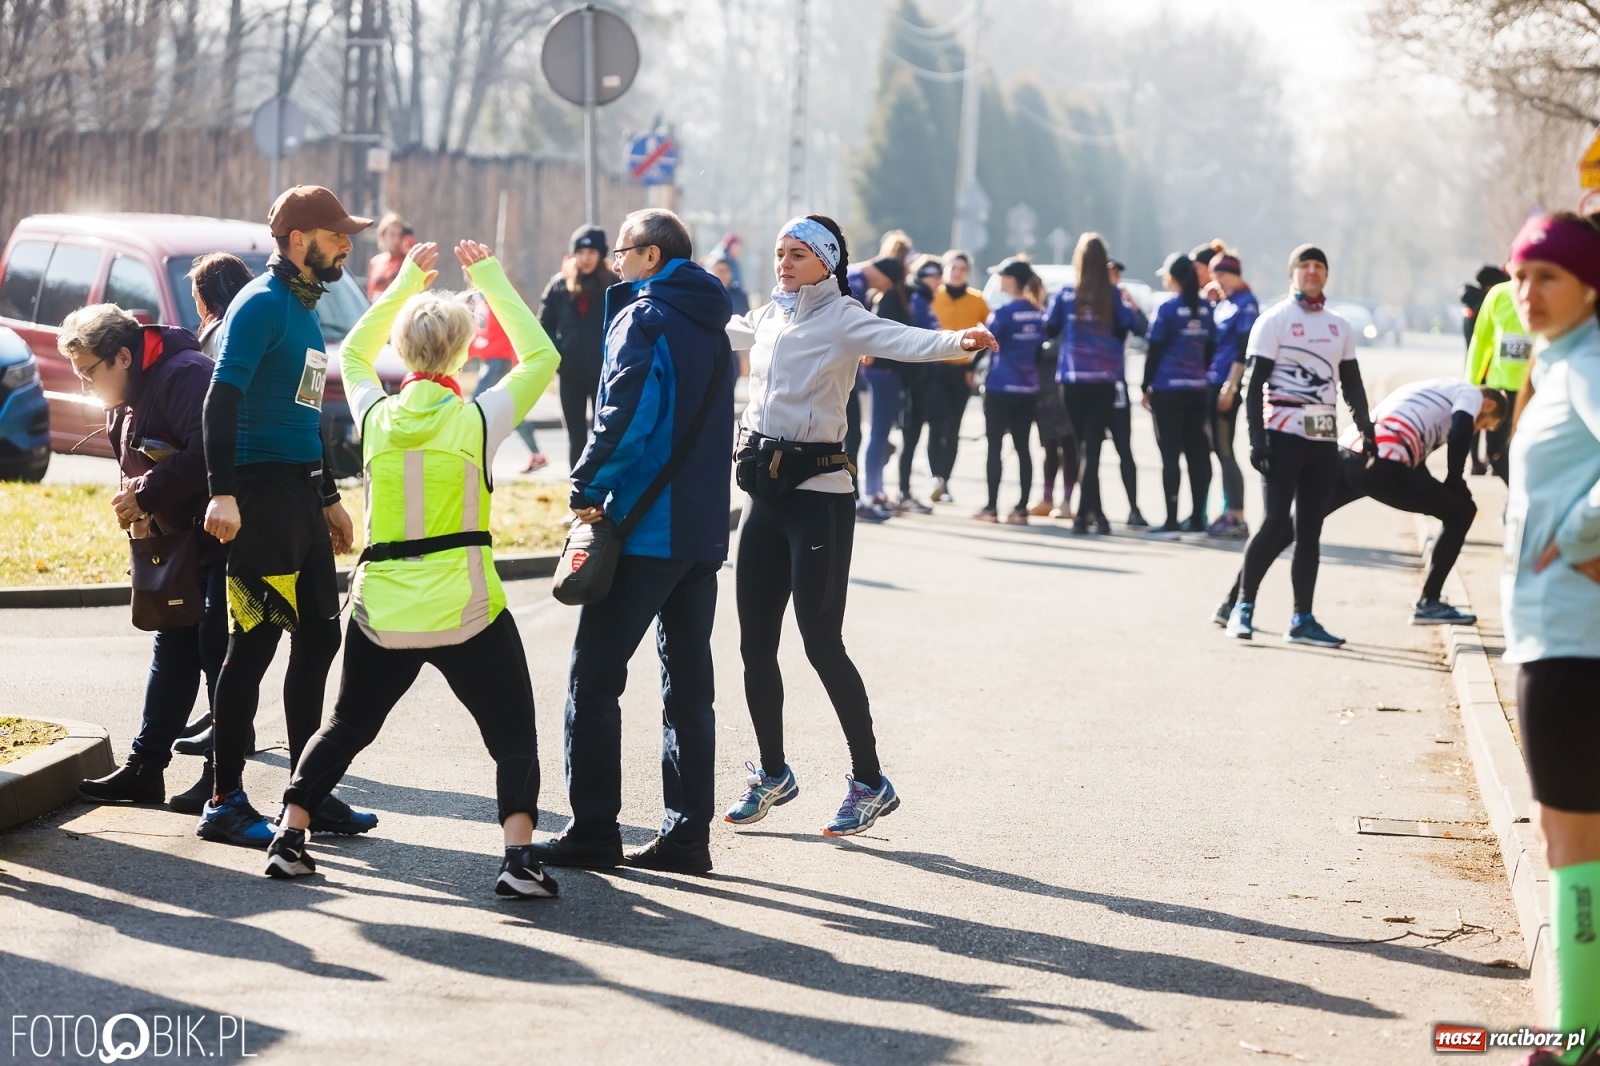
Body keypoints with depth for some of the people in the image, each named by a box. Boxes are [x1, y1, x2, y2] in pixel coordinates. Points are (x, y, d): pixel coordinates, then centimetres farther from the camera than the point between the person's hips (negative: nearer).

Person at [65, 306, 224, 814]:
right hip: (182, 540, 10)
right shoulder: (125, 400, 11)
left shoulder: (185, 375, -21)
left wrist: (145, 494, -24)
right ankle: (145, 767, 16)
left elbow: (209, 452, -32)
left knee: (219, 653, -6)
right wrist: (141, 510, 0)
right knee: (173, 652, 11)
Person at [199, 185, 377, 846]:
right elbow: (222, 400, -20)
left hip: (301, 492, 10)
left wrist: (329, 499, 28)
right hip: (262, 490, -10)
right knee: (254, 643, -7)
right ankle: (226, 803, -1)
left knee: (319, 636, 12)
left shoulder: (305, 308, 18)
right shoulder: (262, 305, -11)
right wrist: (223, 493, -29)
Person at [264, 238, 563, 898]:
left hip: (381, 611, 3)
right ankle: (519, 856, -11)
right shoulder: (477, 420, -8)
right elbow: (541, 357, 6)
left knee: (347, 727, 21)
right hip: (468, 611, -3)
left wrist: (406, 283, 22)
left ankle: (289, 837, 14)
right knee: (513, 738, 6)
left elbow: (354, 350, 22)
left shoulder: (376, 416, 1)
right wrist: (491, 281, 10)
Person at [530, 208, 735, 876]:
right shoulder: (711, 324, 16)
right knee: (688, 683, 10)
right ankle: (687, 832, 9)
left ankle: (593, 831, -2)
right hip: (704, 531, 8)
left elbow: (626, 417, -22)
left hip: (644, 528, -8)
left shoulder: (643, 320, -10)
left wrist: (587, 489, -12)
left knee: (593, 678, -2)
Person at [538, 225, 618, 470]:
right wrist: (557, 355, -7)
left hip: (603, 372, -3)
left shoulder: (614, 285, -5)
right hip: (570, 373, 3)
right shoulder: (559, 285, 2)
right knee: (576, 436, 10)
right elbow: (545, 326, 5)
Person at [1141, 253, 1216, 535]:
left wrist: (1146, 387, 0)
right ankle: (1197, 519, 10)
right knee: (1196, 453, 8)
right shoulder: (1205, 308, 6)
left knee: (1170, 453, -3)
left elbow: (1153, 350, -8)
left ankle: (1171, 521, -5)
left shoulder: (1167, 309, -10)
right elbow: (1211, 347, 13)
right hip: (1197, 390, 5)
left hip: (1168, 388, -5)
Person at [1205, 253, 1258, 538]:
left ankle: (1238, 518, -7)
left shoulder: (1246, 304, -9)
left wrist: (1230, 386, -19)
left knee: (1224, 451, -8)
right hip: (1213, 384, 9)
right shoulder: (1222, 303, 16)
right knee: (1220, 451, 10)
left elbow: (1243, 352, -16)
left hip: (1226, 386, -9)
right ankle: (1229, 513, 16)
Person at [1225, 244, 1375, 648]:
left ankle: (1302, 620, 8)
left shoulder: (1340, 328, 16)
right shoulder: (1274, 320, -2)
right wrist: (1257, 438, -14)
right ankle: (1243, 607, -1)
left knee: (1310, 528, 5)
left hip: (1324, 437, 6)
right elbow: (1255, 383, -7)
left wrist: (1366, 429, 9)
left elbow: (1352, 385, 19)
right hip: (1284, 432, -6)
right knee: (1276, 521, -12)